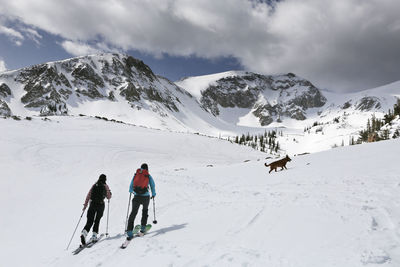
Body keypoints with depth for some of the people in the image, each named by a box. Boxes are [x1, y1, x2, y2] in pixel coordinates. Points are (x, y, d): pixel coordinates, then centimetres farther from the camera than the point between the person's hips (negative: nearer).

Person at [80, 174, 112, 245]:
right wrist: (109, 193, 32)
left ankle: (84, 233, -21)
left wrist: (85, 205, 9)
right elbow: (108, 197, 10)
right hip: (100, 205, -2)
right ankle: (94, 235, 10)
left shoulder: (94, 185, 10)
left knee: (89, 221, 3)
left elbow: (88, 195, 6)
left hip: (92, 204, 2)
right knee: (97, 220, 16)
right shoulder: (105, 186, 4)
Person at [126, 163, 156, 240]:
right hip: (145, 196, 0)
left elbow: (131, 185, 17)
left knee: (133, 213, 2)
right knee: (145, 210, 25)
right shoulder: (148, 176, 5)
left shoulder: (135, 175, 9)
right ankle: (143, 227, 23)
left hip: (136, 196, 1)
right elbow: (153, 186, 12)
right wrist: (153, 194, 28)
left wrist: (131, 191, 39)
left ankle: (129, 231, -8)